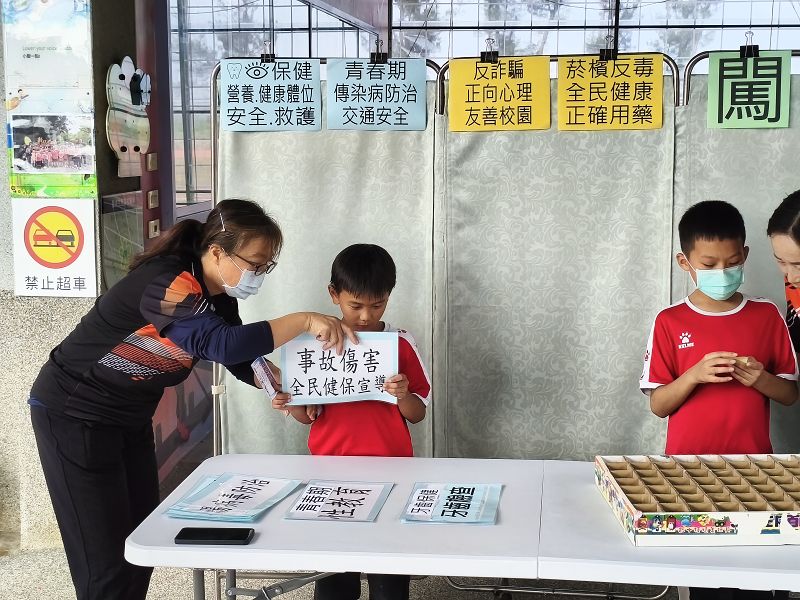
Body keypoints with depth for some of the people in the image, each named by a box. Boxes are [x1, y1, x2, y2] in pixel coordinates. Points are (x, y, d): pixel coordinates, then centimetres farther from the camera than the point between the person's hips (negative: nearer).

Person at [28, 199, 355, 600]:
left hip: (130, 418, 9)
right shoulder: (166, 284, -30)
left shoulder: (219, 296, -1)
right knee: (107, 567, -7)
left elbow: (242, 357, 7)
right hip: (74, 415, -9)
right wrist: (303, 321, -38)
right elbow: (224, 345, -41)